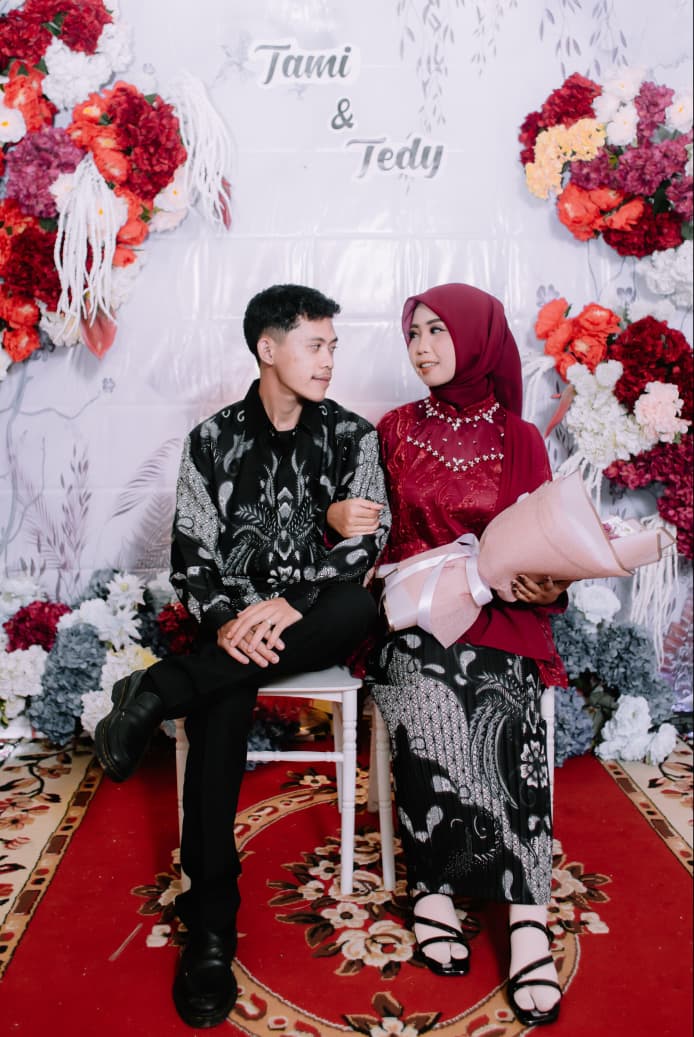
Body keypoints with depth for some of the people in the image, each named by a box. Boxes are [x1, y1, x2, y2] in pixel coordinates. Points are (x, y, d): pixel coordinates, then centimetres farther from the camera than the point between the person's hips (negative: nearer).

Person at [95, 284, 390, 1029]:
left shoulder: (351, 435, 3)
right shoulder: (213, 440, 4)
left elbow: (368, 542, -6)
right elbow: (190, 555, 1)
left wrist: (291, 602, -20)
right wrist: (224, 621, -19)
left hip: (314, 625, 1)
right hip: (237, 622, 0)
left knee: (360, 606, -35)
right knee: (223, 704, -33)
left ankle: (157, 693, -29)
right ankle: (210, 928, -25)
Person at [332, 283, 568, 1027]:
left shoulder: (519, 440, 10)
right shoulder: (395, 430, 12)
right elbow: (380, 535, 11)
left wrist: (548, 587, -13)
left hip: (500, 614, 1)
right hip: (412, 614, 0)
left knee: (502, 704, -31)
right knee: (430, 702, -30)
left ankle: (436, 889, -26)